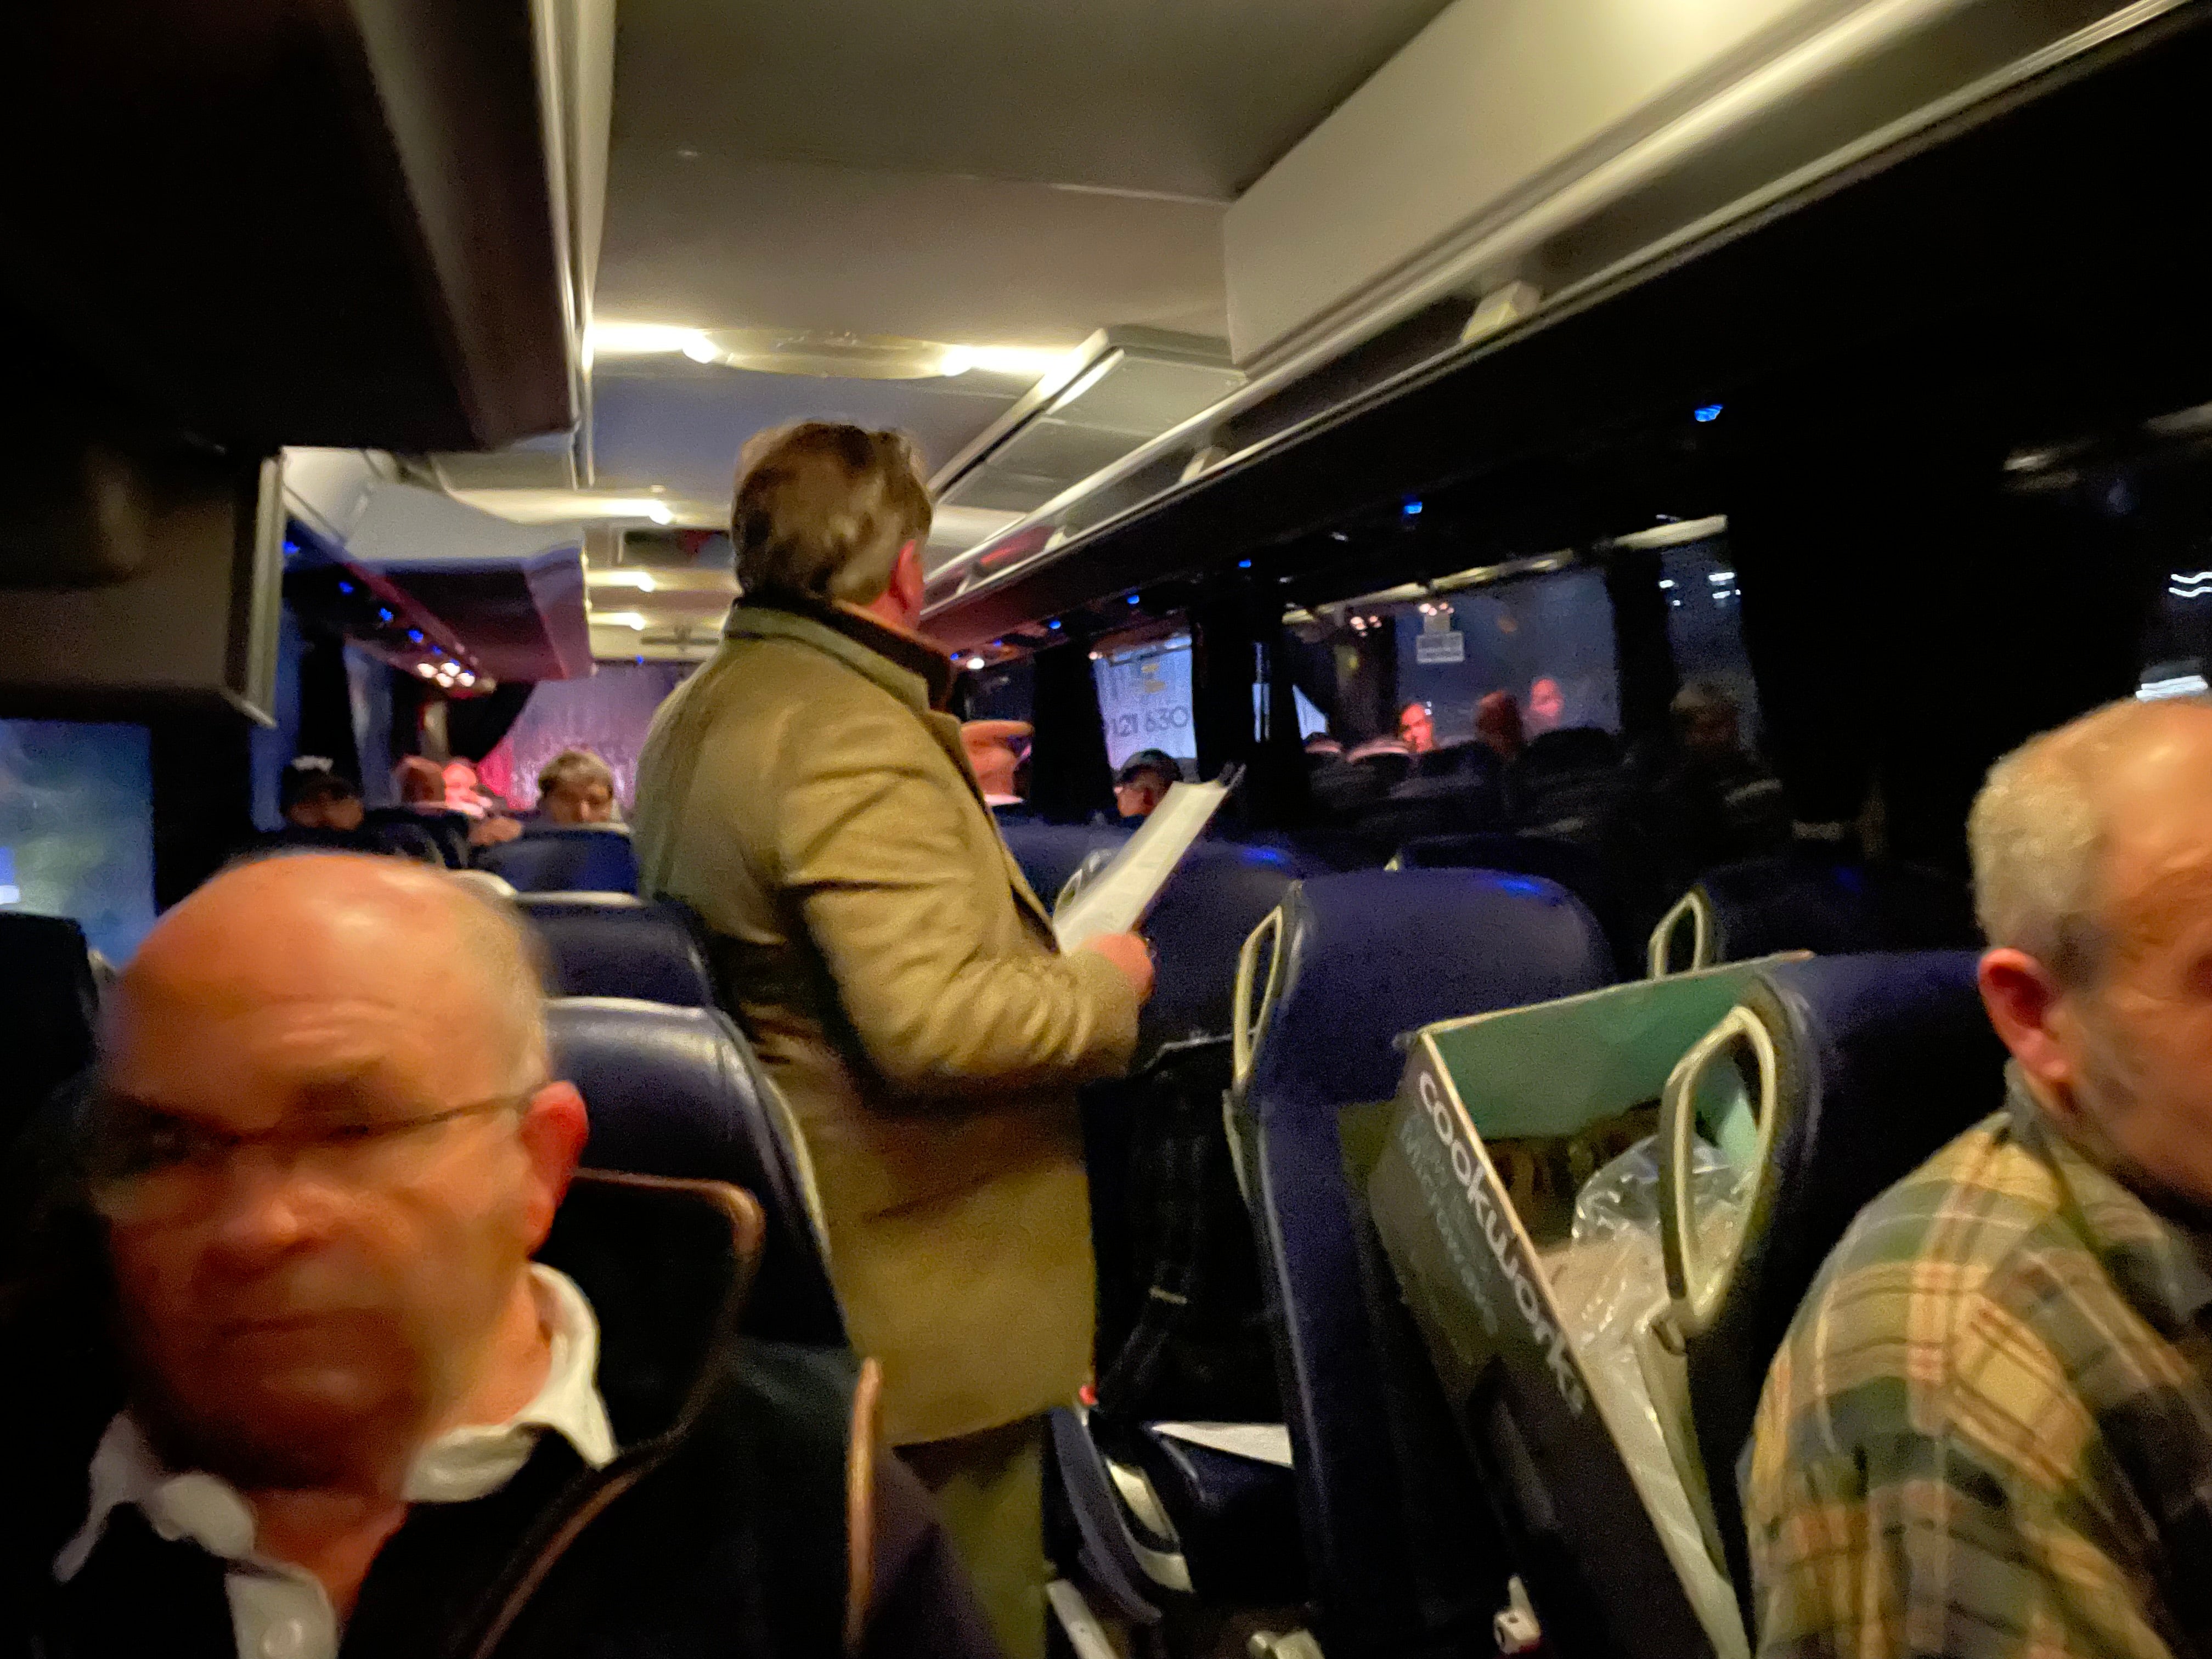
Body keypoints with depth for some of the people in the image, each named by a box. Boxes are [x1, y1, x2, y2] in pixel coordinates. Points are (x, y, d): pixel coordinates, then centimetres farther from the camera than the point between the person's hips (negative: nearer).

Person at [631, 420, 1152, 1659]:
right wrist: (1103, 985, -14)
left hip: (793, 1251, 10)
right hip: (919, 1282, -10)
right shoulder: (854, 732, -25)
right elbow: (935, 1023, -32)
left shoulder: (699, 713, 8)